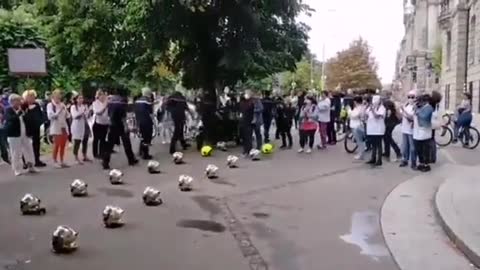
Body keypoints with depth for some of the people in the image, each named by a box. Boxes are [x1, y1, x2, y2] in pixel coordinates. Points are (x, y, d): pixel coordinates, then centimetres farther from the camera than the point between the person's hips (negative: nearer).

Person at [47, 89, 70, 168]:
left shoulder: (62, 104, 13)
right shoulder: (50, 105, -3)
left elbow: (67, 116, 15)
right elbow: (50, 116, -15)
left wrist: (65, 110, -2)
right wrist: (59, 111, -17)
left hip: (64, 127, 5)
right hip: (56, 128, -5)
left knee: (63, 145, 7)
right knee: (56, 145, -3)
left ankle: (62, 161, 14)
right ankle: (55, 162, 5)